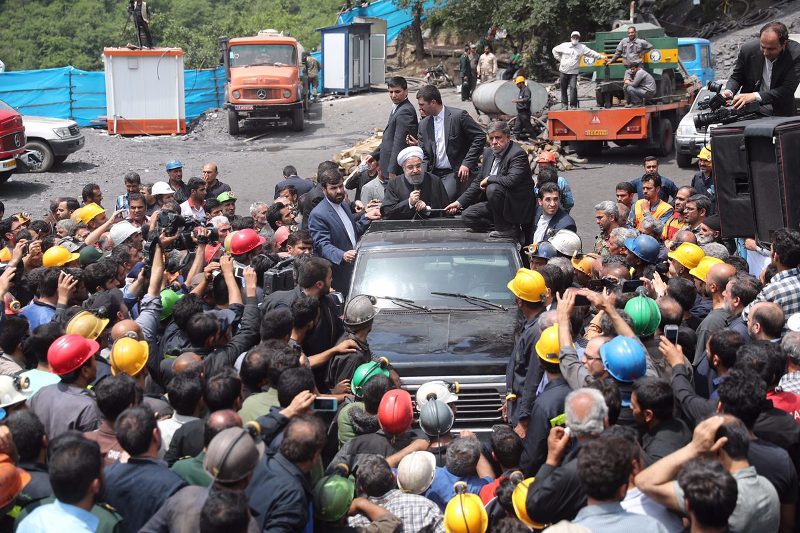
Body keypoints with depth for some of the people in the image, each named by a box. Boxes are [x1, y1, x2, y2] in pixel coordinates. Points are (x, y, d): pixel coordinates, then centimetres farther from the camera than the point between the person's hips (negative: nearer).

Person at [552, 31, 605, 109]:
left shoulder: (582, 48, 3)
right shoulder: (564, 46, 3)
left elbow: (591, 53, -1)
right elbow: (555, 50, 15)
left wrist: (600, 56, -11)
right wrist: (559, 59, 7)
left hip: (573, 73, -1)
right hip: (563, 71, 1)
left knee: (573, 88, -13)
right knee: (563, 89, 5)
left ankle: (573, 105, -8)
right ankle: (564, 104, 18)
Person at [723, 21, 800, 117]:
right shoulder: (748, 50, -6)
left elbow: (787, 90, -18)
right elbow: (736, 77, 9)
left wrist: (755, 96, -29)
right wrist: (729, 91, -14)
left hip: (780, 115, -1)